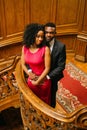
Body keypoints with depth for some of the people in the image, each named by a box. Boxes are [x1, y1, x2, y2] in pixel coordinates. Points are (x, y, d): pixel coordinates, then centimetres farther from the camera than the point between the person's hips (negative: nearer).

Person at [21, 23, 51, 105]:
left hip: (43, 82, -3)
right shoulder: (25, 48, -9)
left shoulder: (45, 49, -22)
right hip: (31, 81, 4)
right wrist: (29, 73, -14)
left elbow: (47, 68, -19)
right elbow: (23, 64, 2)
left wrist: (37, 81, -14)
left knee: (44, 103, 21)